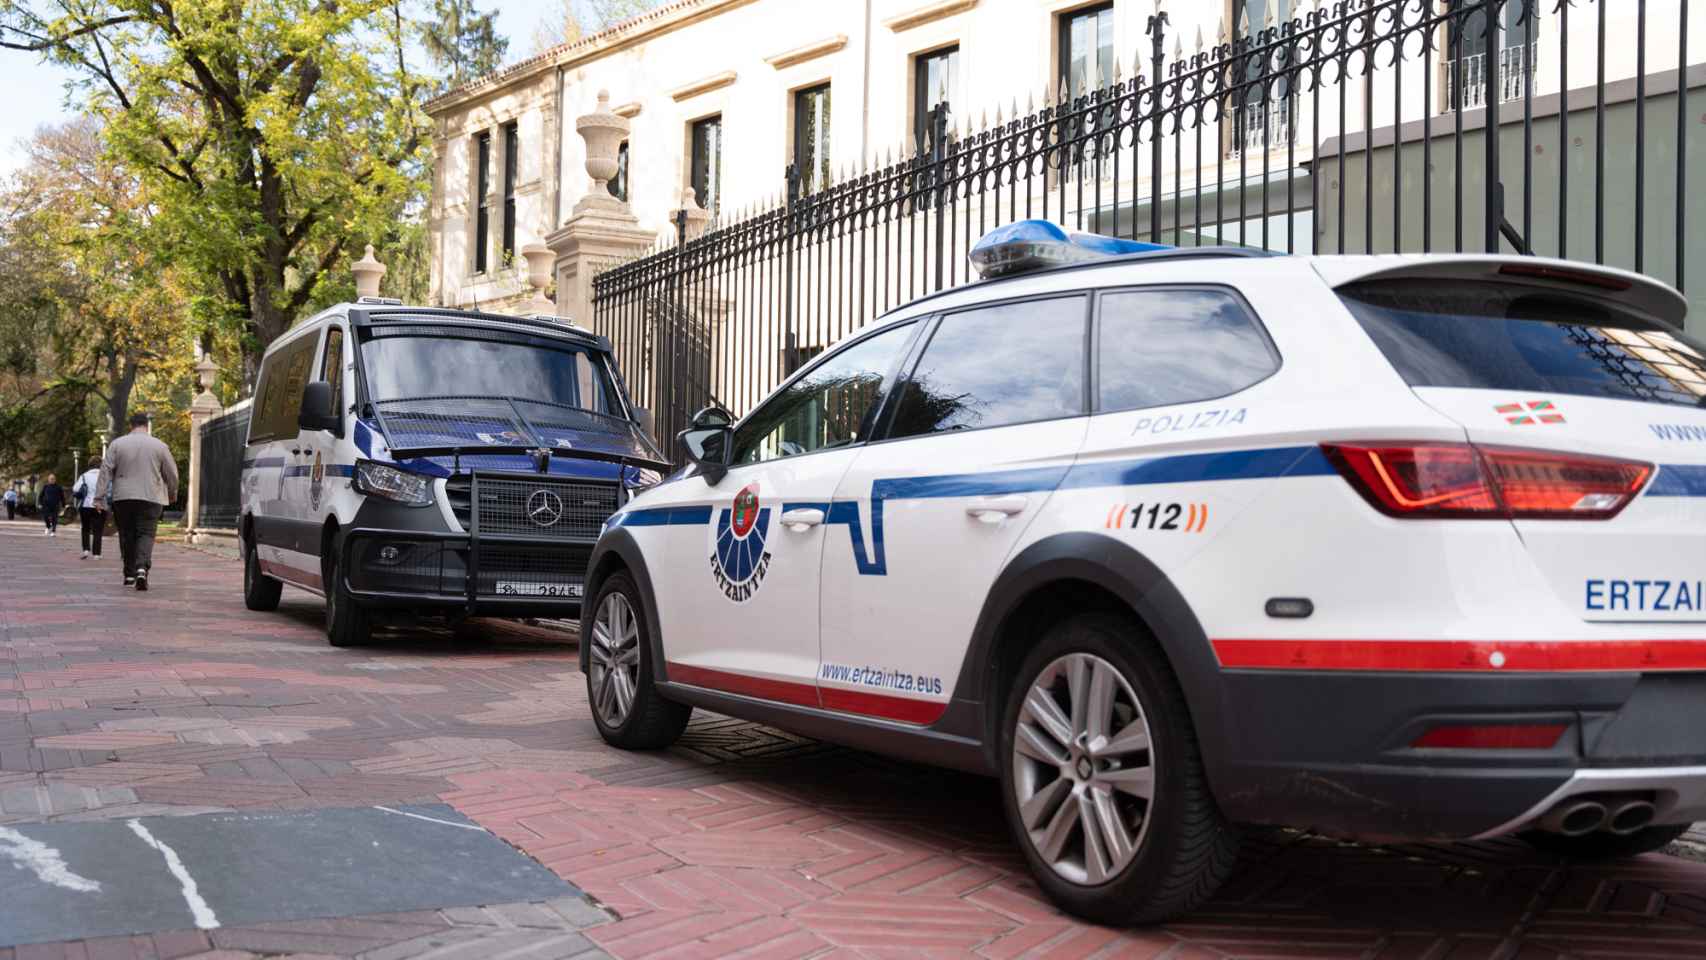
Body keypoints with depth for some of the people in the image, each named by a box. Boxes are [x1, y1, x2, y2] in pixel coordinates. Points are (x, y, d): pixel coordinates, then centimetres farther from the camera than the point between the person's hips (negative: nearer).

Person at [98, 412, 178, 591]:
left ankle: (129, 573, 18)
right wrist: (172, 494, 23)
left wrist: (100, 496, -1)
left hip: (123, 497, 1)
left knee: (127, 535, 12)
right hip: (151, 497, -1)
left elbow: (106, 471, -1)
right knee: (146, 534, -3)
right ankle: (142, 567, -25)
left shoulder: (117, 444, 3)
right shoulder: (159, 446, 3)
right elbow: (172, 474, 8)